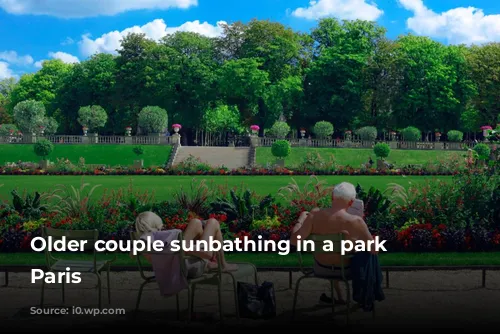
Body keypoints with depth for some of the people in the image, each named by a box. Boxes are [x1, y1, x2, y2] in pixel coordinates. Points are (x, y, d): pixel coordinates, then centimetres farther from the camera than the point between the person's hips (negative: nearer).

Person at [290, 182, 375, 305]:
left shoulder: (315, 215, -24)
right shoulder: (355, 221, -29)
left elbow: (294, 240, -26)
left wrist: (301, 219, -9)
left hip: (320, 269, 2)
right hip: (345, 271, -2)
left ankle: (339, 297, 49)